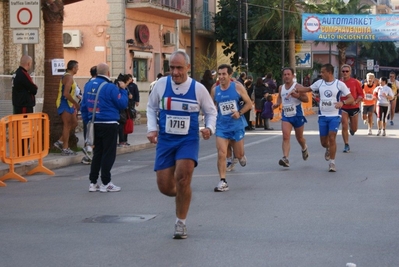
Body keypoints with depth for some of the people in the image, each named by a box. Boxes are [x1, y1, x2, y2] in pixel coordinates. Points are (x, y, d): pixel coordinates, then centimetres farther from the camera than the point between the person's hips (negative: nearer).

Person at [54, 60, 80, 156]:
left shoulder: (67, 76, 16)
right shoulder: (69, 77, -16)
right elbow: (66, 94, -25)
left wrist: (74, 104, 17)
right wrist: (76, 103, -19)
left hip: (68, 104, 10)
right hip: (65, 104, -10)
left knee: (74, 123, 13)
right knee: (67, 125, -5)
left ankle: (60, 142, 15)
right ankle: (65, 149, 0)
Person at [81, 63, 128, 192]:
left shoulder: (88, 85, 7)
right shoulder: (110, 87, -14)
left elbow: (83, 106, 11)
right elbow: (122, 104, -10)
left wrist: (88, 121, 17)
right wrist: (123, 90, 3)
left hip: (94, 125, 7)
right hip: (109, 125, -6)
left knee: (97, 153, 14)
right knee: (109, 154, 1)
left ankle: (93, 182, 14)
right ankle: (105, 183, 2)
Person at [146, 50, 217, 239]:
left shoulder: (198, 88, -5)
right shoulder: (161, 84, -3)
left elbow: (211, 111, 10)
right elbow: (151, 107, 13)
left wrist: (209, 128, -9)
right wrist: (152, 128, -1)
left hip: (188, 140, -2)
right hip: (165, 140, 2)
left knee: (182, 177, -22)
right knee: (165, 187, -2)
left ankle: (181, 222, -3)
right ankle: (182, 195, 37)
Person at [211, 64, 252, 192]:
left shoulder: (237, 87, -6)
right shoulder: (215, 90, 0)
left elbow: (249, 103, -2)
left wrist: (239, 113, -16)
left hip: (237, 125, -1)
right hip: (222, 126, 1)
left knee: (238, 154, 10)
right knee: (221, 154, -12)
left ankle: (241, 156, 48)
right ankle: (222, 182, -7)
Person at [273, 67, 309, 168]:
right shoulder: (281, 88, 5)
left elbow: (306, 99, -12)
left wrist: (297, 96, -28)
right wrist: (277, 104, 5)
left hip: (297, 115, -3)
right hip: (286, 116, 3)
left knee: (299, 137, 14)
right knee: (285, 137, -15)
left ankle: (304, 149, 48)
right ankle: (285, 158, -23)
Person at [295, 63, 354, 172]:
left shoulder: (339, 84, -7)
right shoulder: (319, 83, 5)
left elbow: (351, 99, -7)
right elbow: (307, 89, 18)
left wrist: (342, 102, -26)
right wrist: (297, 88, 0)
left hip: (335, 116, -4)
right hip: (323, 115, 4)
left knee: (332, 138, -15)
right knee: (323, 141, 7)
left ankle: (332, 162, -4)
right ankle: (328, 149, 43)